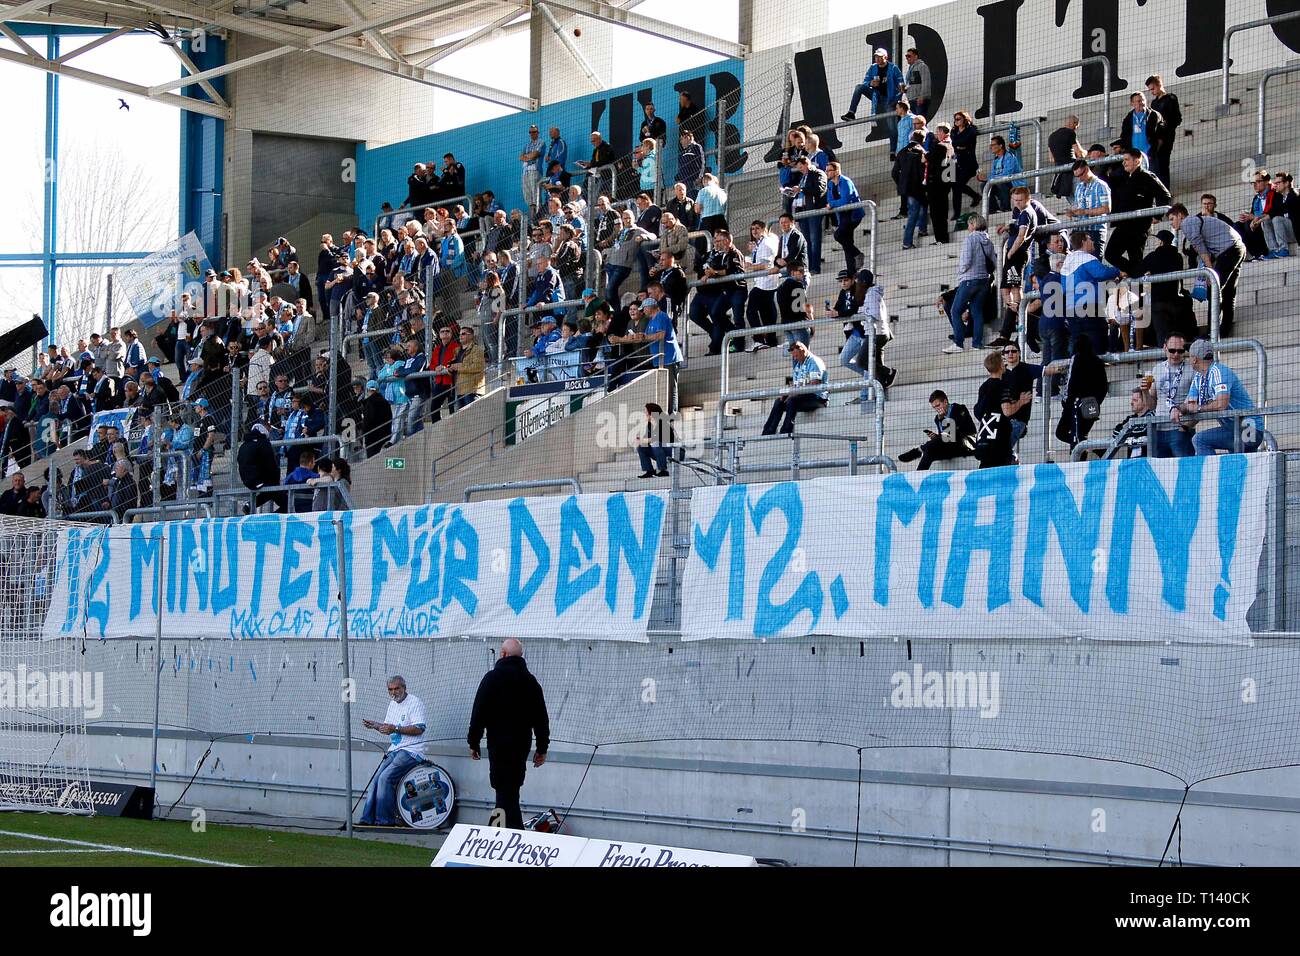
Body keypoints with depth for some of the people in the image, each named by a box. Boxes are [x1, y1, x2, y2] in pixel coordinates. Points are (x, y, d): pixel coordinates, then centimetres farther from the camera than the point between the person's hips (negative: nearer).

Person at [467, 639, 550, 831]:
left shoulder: (493, 678, -6)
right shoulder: (531, 681, 10)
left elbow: (479, 713, -7)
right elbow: (541, 718, 12)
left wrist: (473, 743, 0)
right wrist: (542, 748, 17)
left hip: (499, 743, -6)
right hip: (522, 744, 6)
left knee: (505, 789, -6)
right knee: (511, 789, 15)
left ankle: (516, 830, -13)